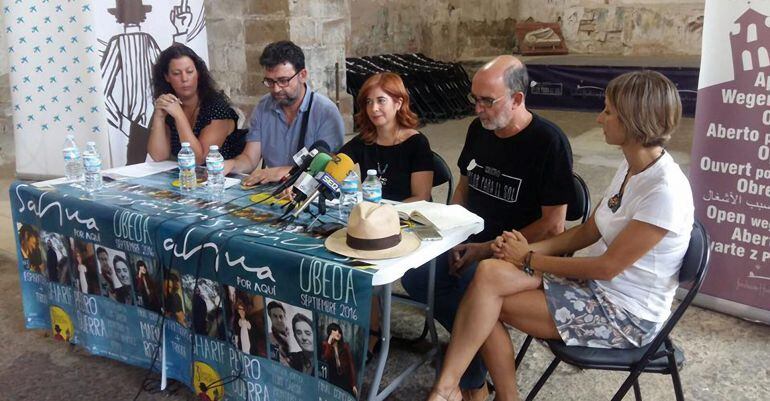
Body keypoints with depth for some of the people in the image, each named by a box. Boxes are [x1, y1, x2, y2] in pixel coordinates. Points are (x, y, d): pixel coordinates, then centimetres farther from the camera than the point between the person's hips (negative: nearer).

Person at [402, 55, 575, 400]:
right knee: (413, 276, -18)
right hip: (471, 241, 6)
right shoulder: (478, 129, 5)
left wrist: (489, 250, -16)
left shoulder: (549, 142, -14)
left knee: (469, 287, -32)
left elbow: (553, 225, -15)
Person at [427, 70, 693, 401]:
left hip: (625, 314, -8)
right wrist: (530, 249, -6)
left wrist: (530, 260, -12)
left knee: (487, 298, -17)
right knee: (489, 272, -14)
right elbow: (587, 231, 9)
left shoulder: (664, 190, -24)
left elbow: (607, 266, -21)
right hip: (597, 285, 8)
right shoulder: (631, 166, 4)